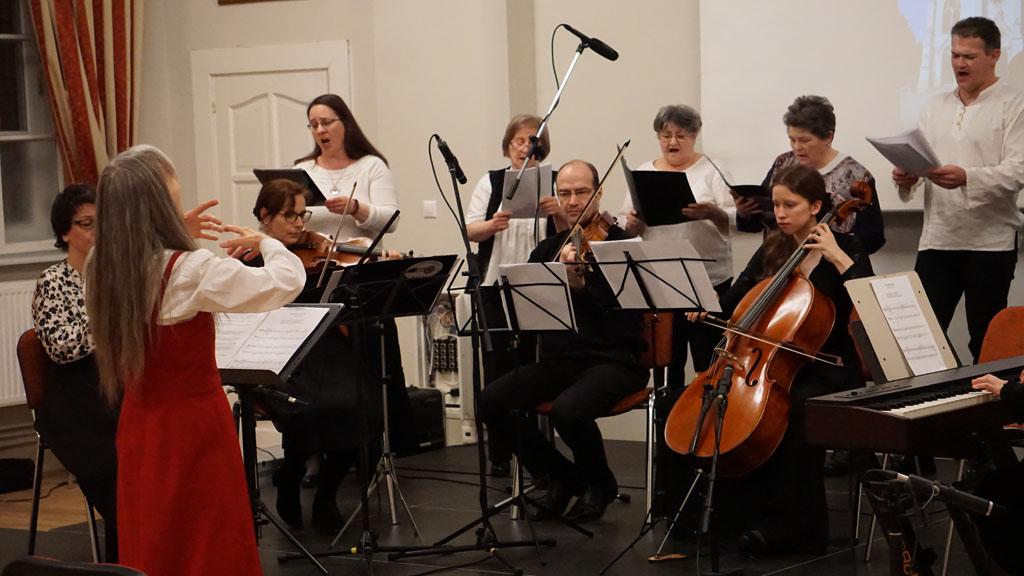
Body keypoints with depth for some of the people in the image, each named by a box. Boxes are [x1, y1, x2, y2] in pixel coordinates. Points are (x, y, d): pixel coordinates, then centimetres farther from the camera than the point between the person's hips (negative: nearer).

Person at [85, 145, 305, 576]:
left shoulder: (102, 270, -2)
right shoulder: (192, 271, -22)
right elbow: (287, 281, -19)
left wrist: (179, 238, 16)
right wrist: (264, 241, -1)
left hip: (137, 427, 7)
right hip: (194, 423, -7)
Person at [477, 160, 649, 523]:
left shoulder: (620, 244, -4)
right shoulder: (548, 250, 14)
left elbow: (622, 311, -17)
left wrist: (579, 285, -32)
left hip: (613, 360, -6)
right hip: (560, 360, 6)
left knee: (567, 409, -35)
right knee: (492, 401, -18)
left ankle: (599, 483, -1)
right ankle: (562, 476, 4)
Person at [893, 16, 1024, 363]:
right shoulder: (937, 107, 16)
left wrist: (967, 178, -30)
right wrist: (906, 178, -9)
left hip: (990, 242, -4)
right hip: (937, 240, 4)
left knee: (986, 342, 3)